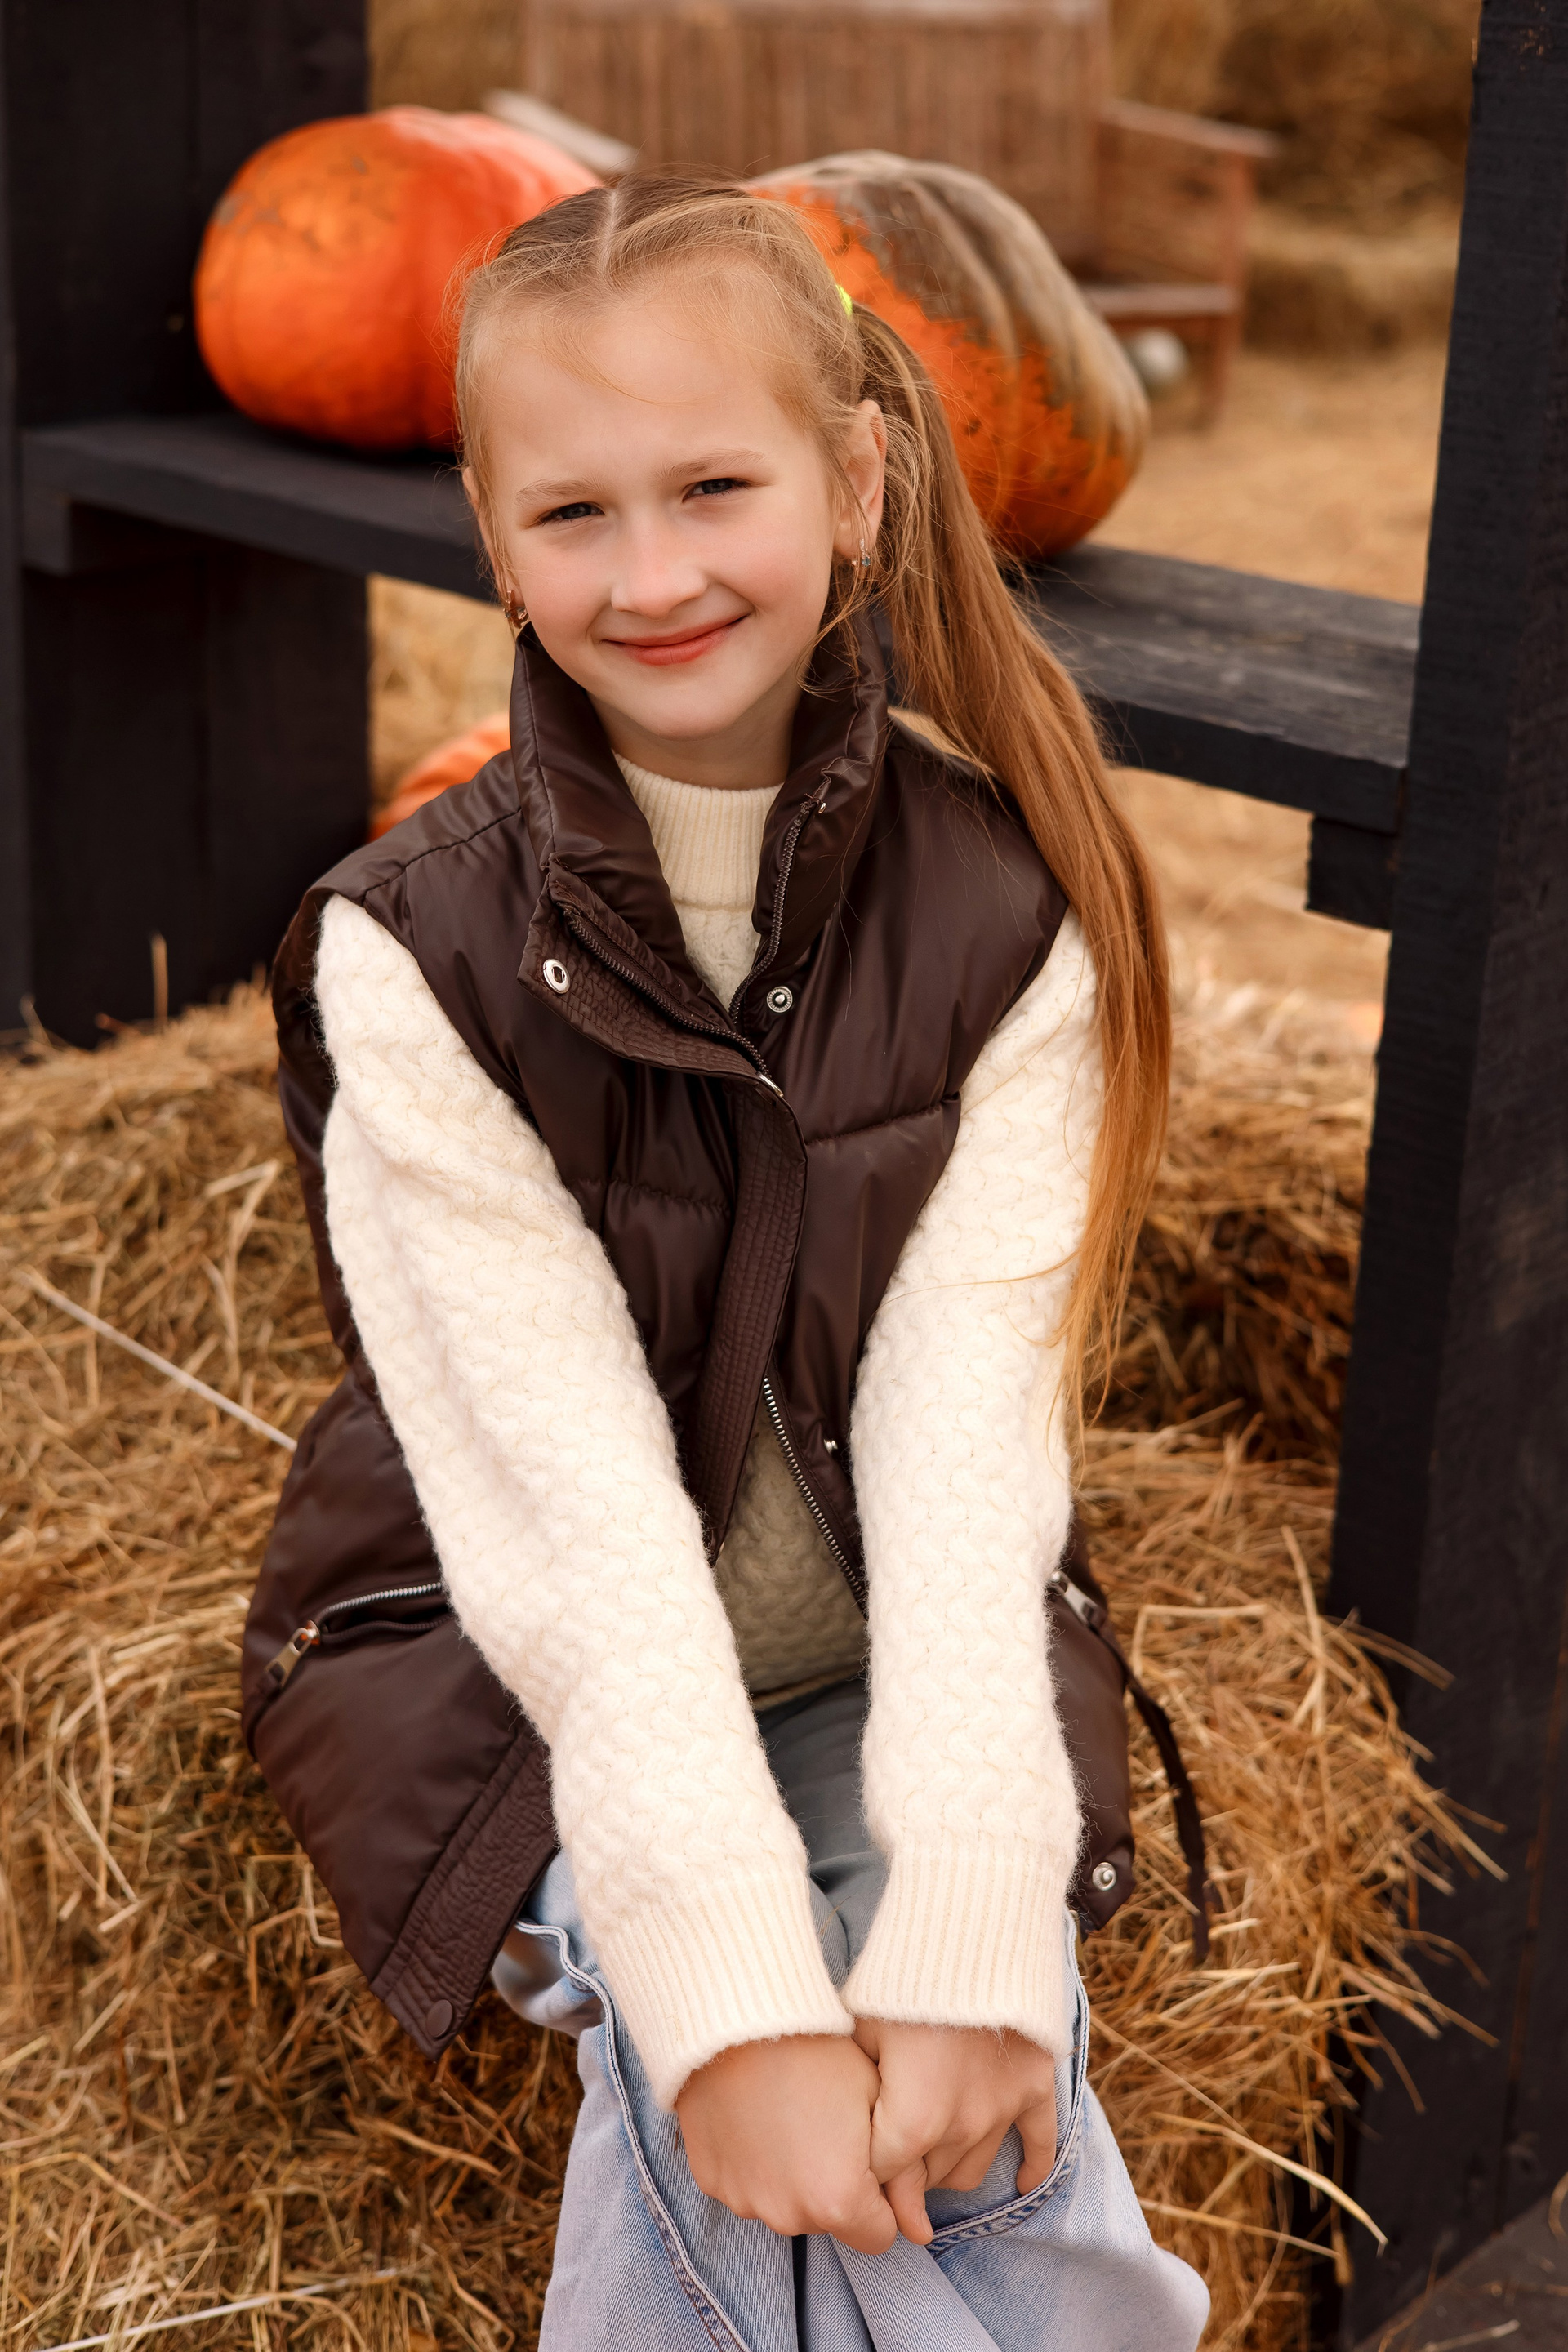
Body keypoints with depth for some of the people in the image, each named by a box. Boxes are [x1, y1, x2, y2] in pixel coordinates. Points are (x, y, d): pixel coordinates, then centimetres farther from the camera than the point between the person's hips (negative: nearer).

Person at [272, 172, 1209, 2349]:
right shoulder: (420, 955, -14)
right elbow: (572, 1488, -20)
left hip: (914, 1672, 2)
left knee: (972, 2127, -22)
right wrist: (731, 1996, -27)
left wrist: (968, 1923, -29)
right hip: (568, 1714, -1)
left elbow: (969, 1426, -17)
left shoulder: (1001, 913, -9)